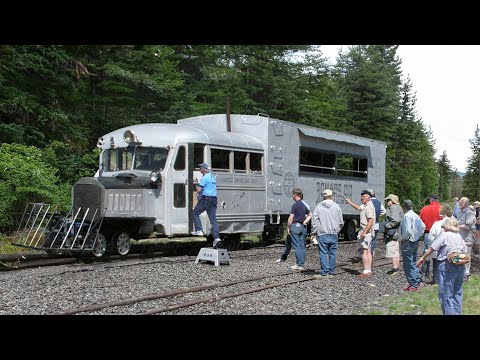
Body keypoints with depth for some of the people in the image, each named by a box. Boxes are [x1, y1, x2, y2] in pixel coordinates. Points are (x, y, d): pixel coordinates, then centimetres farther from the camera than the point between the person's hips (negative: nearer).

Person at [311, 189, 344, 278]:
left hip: (322, 234, -2)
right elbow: (341, 222, 10)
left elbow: (315, 221, -2)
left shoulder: (318, 206, -1)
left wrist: (313, 233, 6)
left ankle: (324, 273, -4)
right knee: (333, 253, 8)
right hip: (334, 234, 3)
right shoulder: (336, 206, 5)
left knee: (323, 253, -2)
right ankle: (332, 272, 12)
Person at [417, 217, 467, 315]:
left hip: (447, 266, -6)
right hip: (461, 266, 6)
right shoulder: (459, 236, 12)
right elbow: (465, 251, 11)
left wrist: (423, 258, 2)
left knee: (446, 293, 0)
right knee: (457, 292, 16)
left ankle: (449, 313, -3)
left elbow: (432, 248, -5)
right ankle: (457, 312, 20)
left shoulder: (444, 235, -5)